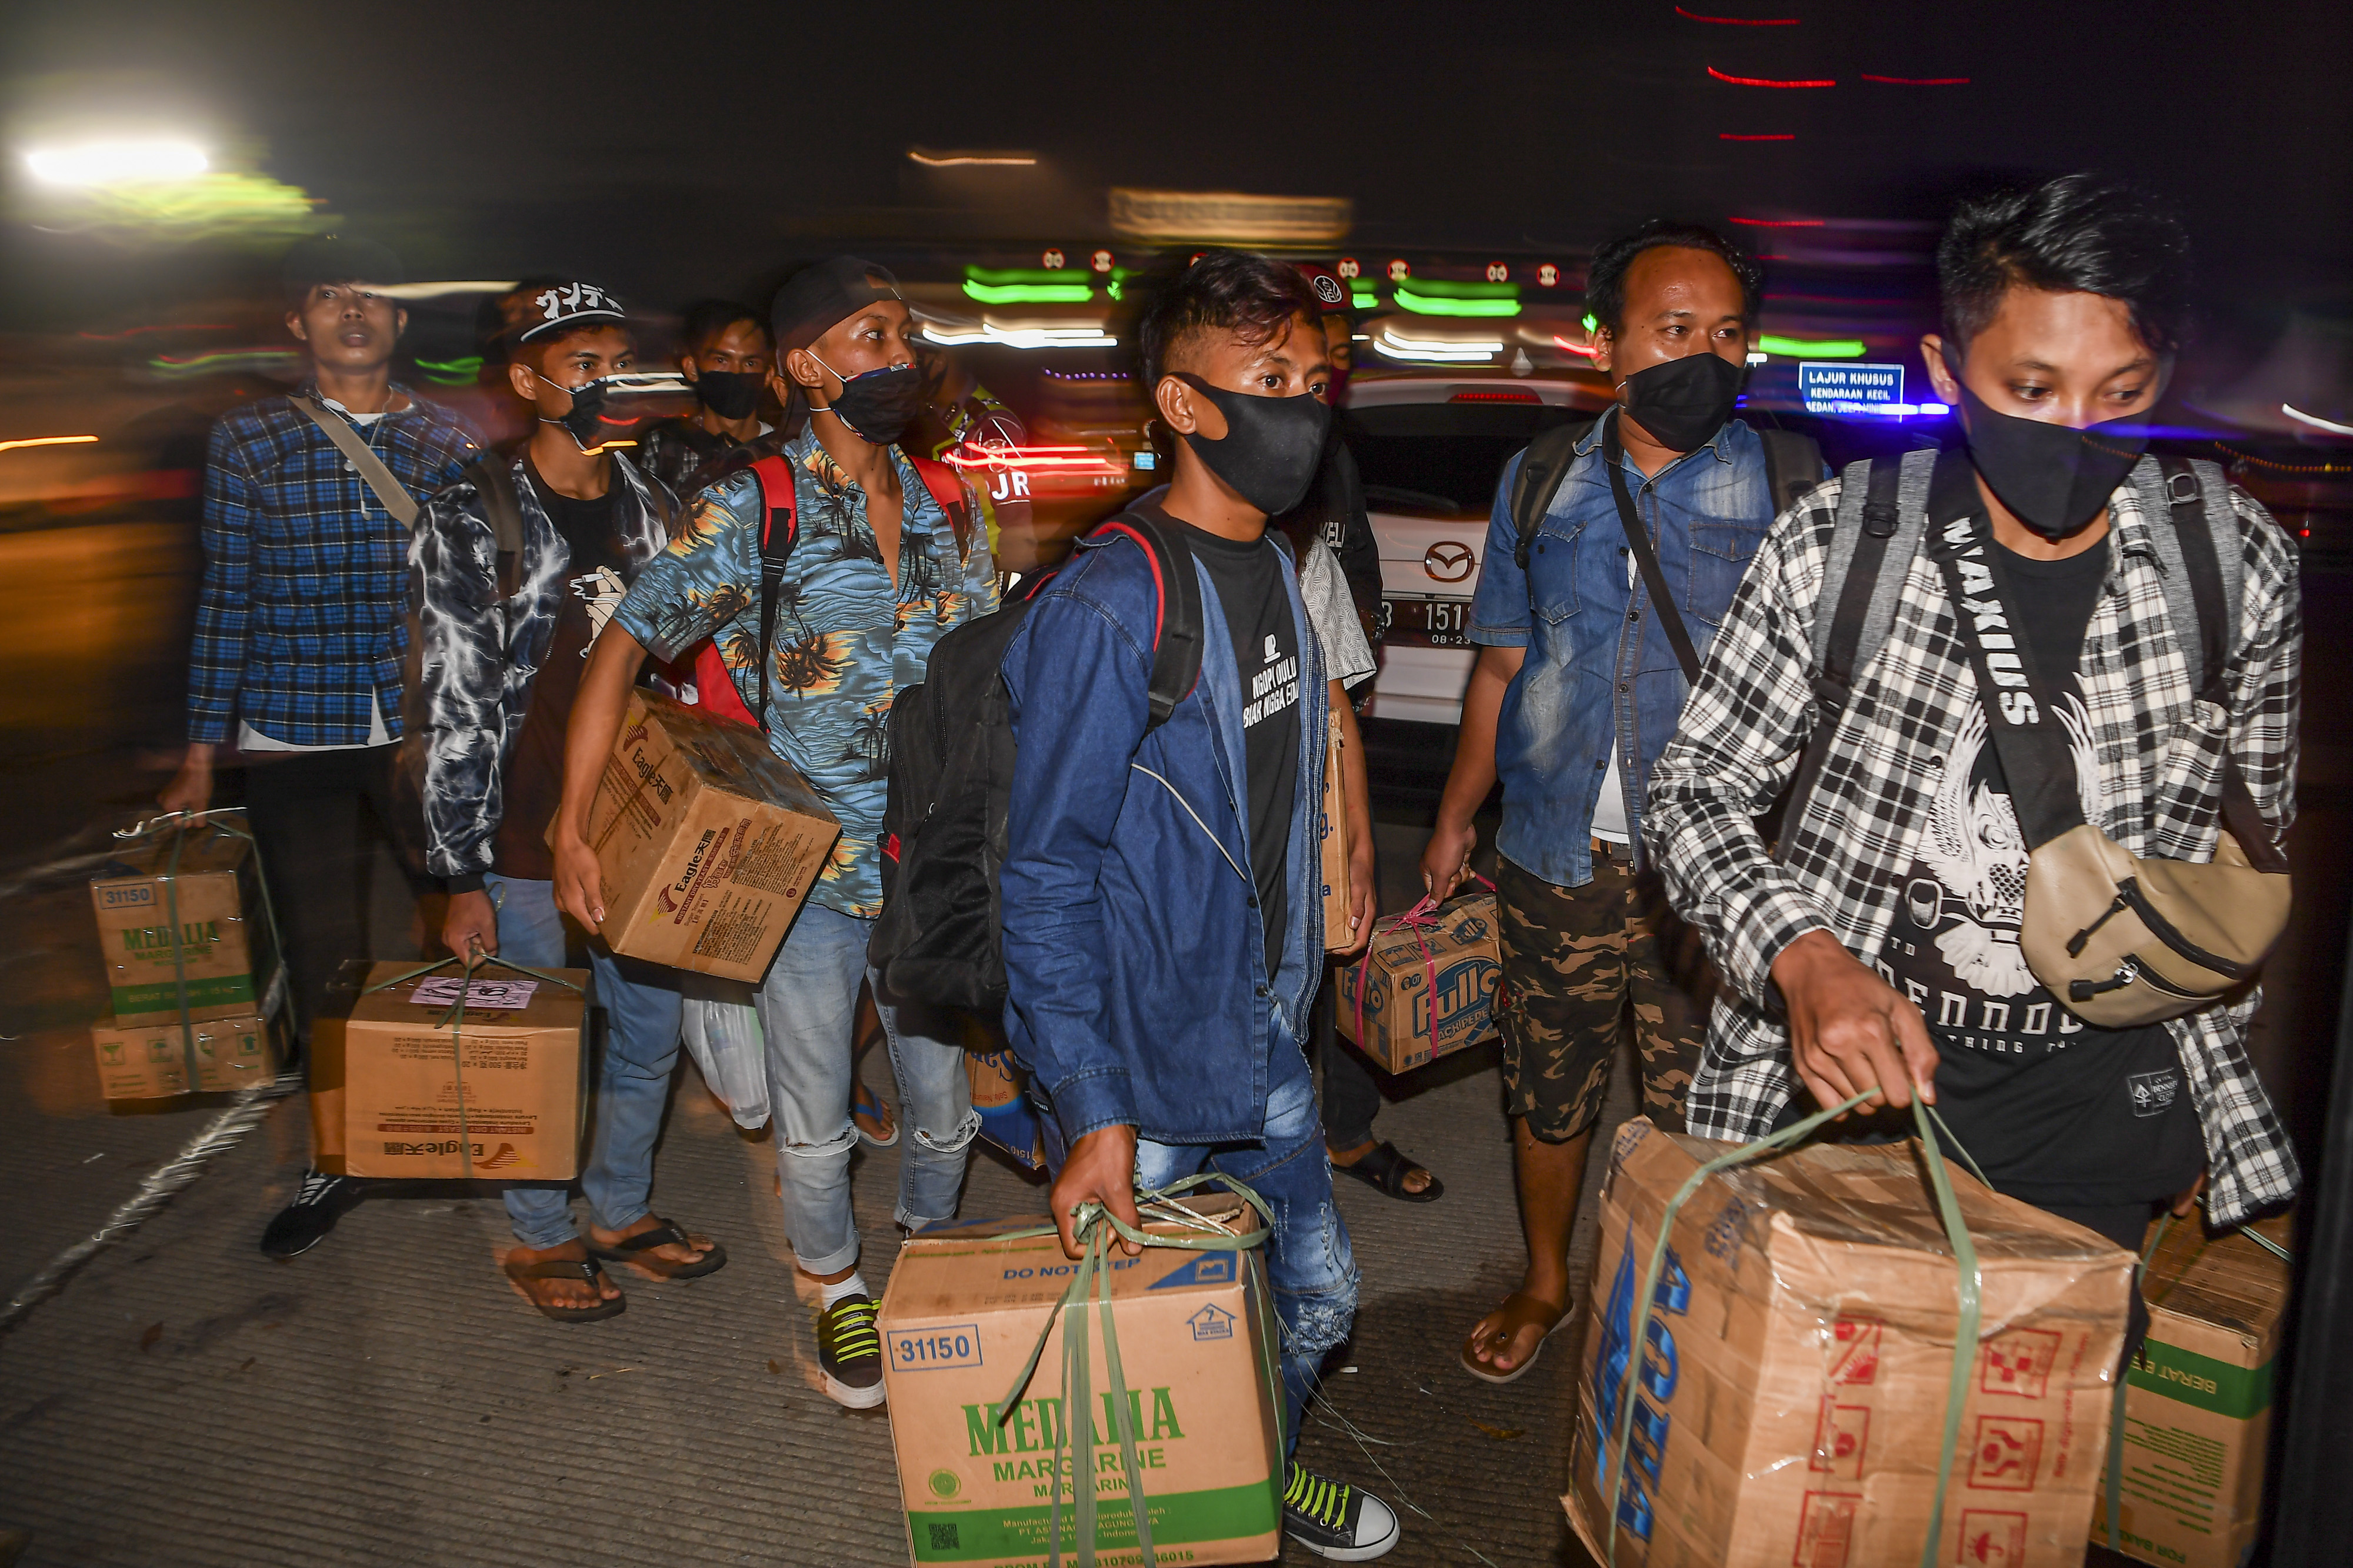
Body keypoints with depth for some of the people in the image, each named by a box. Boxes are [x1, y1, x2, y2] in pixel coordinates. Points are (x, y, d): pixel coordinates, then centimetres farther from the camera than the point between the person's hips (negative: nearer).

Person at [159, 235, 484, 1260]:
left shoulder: (450, 443, 7)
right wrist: (202, 754, 6)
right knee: (322, 959, 5)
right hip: (295, 741, 0)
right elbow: (226, 598, 7)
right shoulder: (249, 440, 6)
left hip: (428, 732, 0)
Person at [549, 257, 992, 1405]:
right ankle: (837, 1291, 35)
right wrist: (572, 829, -15)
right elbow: (623, 651, -10)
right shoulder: (750, 511, -10)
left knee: (941, 1104, 14)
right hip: (803, 870, -4)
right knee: (814, 1121, 9)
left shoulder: (946, 514, 5)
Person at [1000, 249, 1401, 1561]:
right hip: (1143, 1066, -8)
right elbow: (1047, 878, -20)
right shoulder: (1106, 610, -21)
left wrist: (1291, 996, 15)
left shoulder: (1278, 573, 5)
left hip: (1265, 1045, 8)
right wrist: (1092, 1111, -22)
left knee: (1320, 1298, 21)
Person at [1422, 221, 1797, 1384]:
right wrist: (1456, 815, 15)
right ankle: (1544, 1284, 41)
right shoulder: (1540, 481, 5)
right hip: (1557, 856, 3)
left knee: (1701, 1115, 7)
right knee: (1547, 1094, 16)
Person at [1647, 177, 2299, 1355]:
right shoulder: (1836, 544, -13)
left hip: (2102, 1096, 2)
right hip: (1855, 1064, -1)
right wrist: (1801, 956, -26)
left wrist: (2204, 1099, 13)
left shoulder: (2242, 567, -6)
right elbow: (1697, 786, -7)